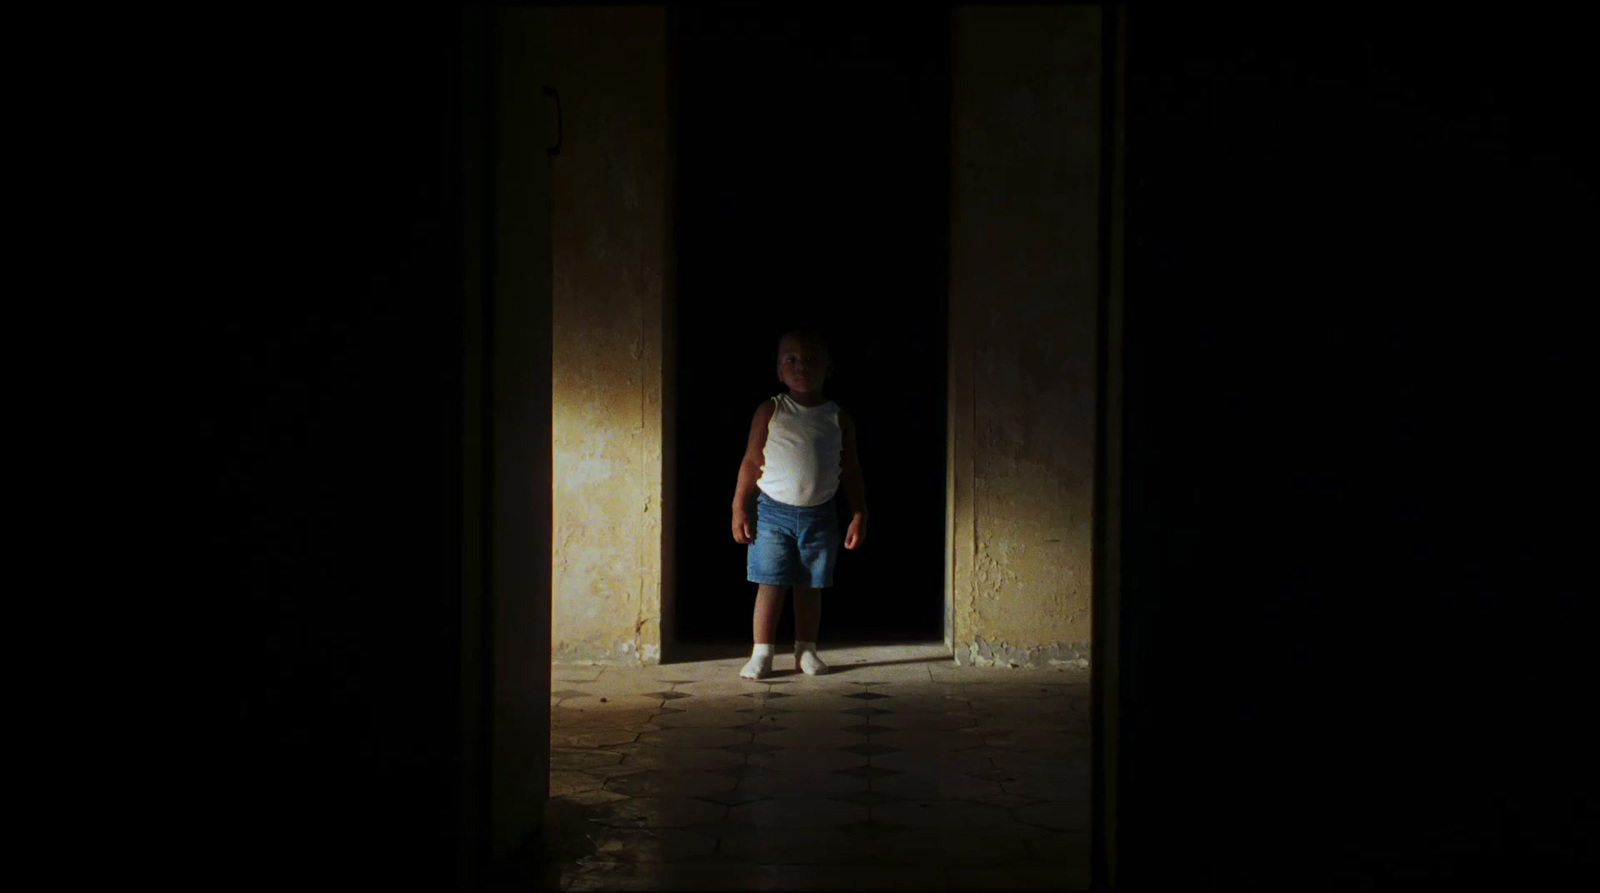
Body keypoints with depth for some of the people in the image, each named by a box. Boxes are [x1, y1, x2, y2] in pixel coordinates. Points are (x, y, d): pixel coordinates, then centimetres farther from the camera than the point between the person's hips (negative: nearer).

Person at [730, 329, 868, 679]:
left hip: (819, 515, 2)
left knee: (810, 587, 8)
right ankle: (761, 653, 4)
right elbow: (752, 462, 2)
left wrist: (859, 516, 3)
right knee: (770, 585, -3)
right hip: (773, 511, -1)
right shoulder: (769, 412, 0)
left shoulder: (838, 418, 3)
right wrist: (739, 509, -2)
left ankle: (806, 650, 20)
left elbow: (850, 471, 7)